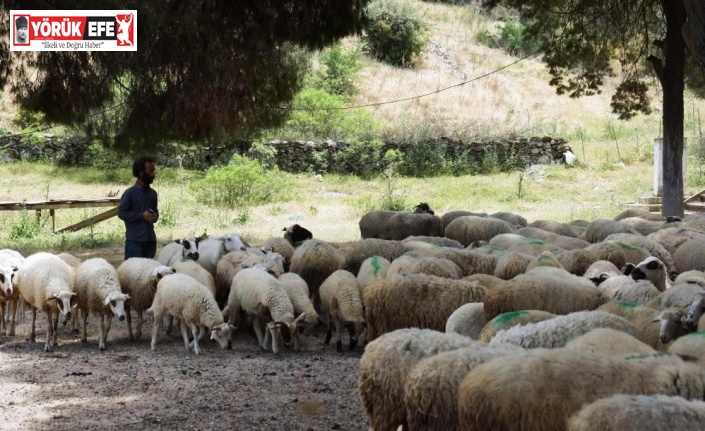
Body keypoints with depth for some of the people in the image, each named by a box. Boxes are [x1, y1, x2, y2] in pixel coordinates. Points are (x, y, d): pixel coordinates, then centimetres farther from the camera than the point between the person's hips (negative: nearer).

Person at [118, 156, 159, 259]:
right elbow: (121, 213, -9)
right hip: (134, 240, -6)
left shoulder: (153, 193, 13)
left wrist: (155, 216, 1)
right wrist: (142, 216, -16)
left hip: (150, 240, 6)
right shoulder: (130, 193, -6)